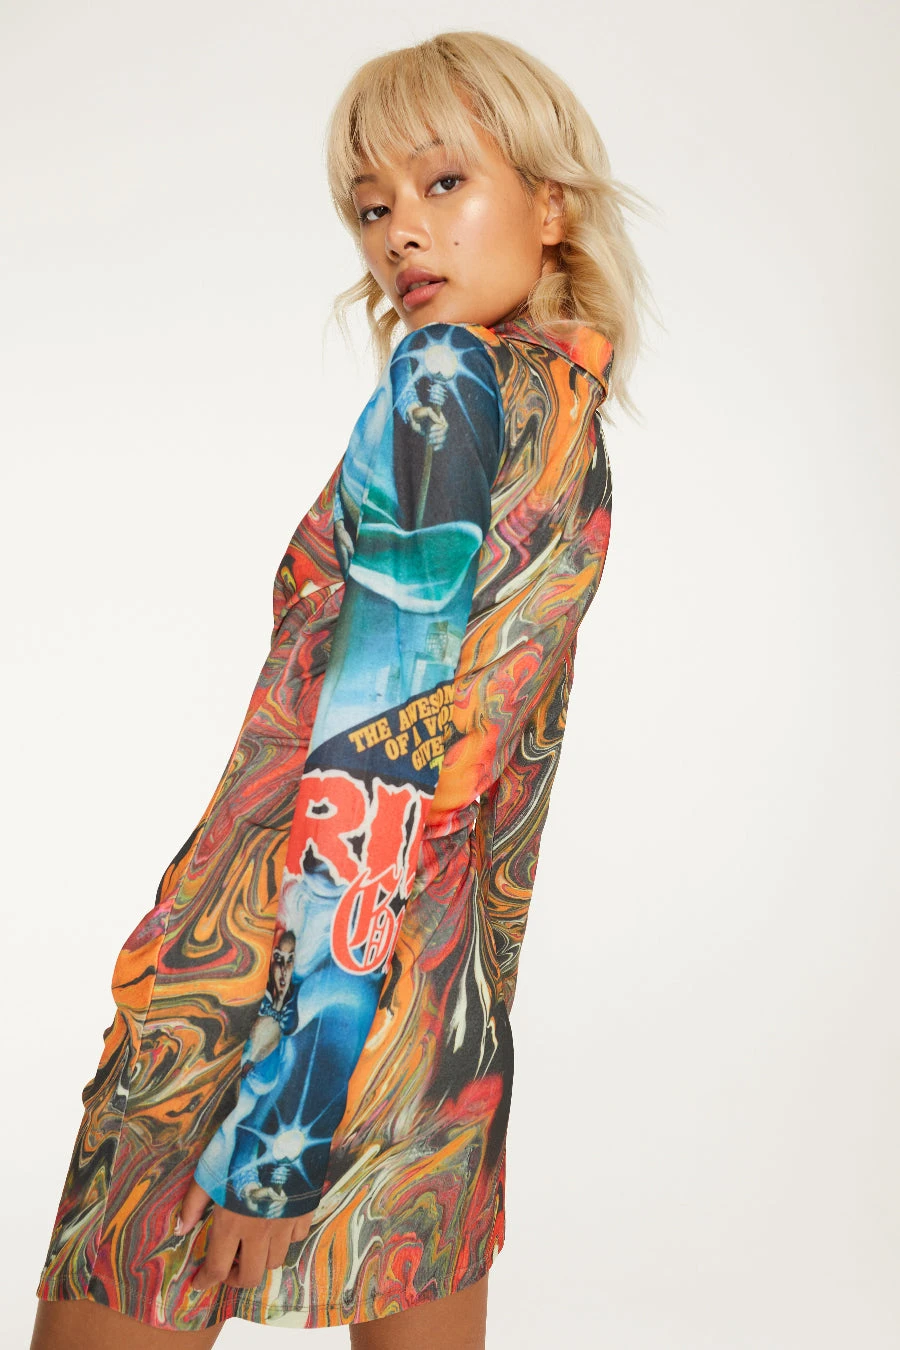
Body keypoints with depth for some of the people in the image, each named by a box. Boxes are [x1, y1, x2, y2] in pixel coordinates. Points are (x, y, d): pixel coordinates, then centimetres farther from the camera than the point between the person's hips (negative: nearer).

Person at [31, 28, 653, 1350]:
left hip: (272, 994, -8)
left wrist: (278, 1116, -20)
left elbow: (379, 755, -21)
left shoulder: (448, 376, -13)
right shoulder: (576, 422, 12)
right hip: (453, 1013, 8)